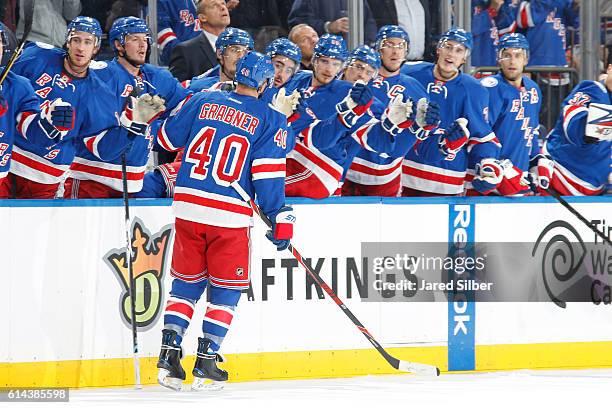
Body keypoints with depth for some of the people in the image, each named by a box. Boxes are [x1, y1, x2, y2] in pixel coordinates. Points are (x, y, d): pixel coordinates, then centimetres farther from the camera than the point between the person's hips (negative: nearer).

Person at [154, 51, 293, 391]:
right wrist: (281, 218, -1)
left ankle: (169, 353, 6)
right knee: (226, 289, 10)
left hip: (188, 207, 3)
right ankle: (206, 362, 4)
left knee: (186, 282, 16)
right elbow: (268, 173, -8)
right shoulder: (270, 120, -3)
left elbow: (168, 138, 14)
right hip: (230, 215, -3)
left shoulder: (203, 102, 6)